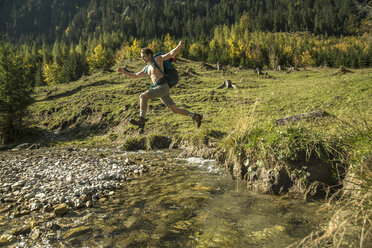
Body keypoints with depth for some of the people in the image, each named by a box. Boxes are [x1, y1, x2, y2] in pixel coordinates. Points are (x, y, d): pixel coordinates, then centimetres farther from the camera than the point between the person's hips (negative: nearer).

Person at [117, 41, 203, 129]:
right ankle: (195, 116, 15)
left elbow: (171, 53, -5)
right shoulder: (147, 68, 26)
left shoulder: (157, 59, 4)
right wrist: (123, 71, 22)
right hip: (159, 89, 9)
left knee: (143, 96, -17)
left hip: (163, 87, -9)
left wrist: (179, 46, -22)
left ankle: (141, 121, -18)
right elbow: (136, 76, 31)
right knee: (175, 110, 7)